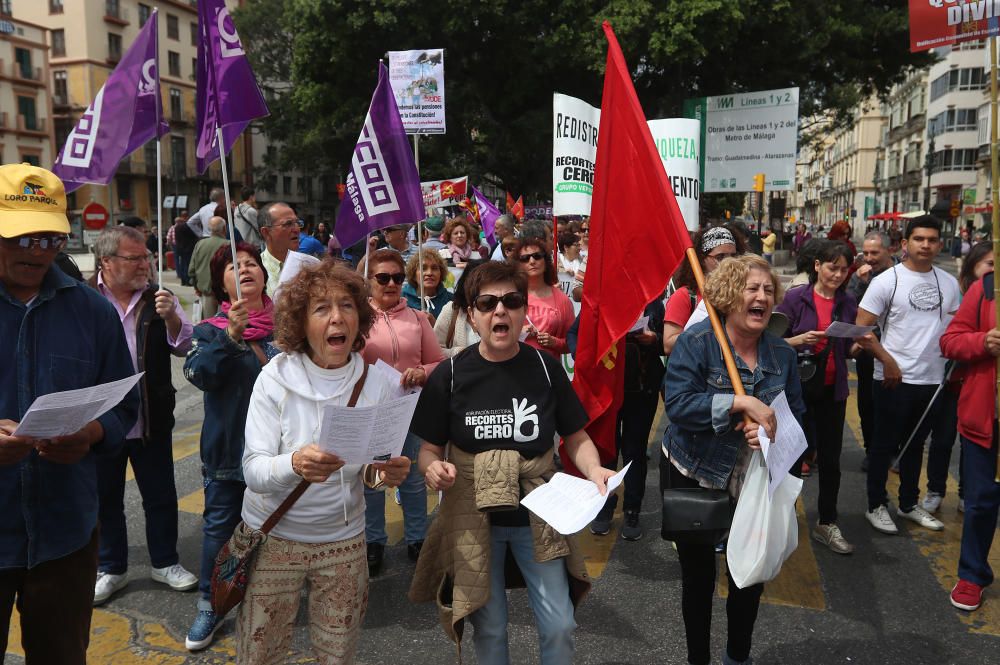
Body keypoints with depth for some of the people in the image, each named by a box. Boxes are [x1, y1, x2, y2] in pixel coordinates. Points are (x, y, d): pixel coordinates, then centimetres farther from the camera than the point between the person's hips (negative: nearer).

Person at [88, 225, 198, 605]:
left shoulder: (159, 299, -1)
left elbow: (185, 347, -6)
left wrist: (171, 318, -23)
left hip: (152, 420, 1)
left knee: (161, 496, 12)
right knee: (105, 499, 15)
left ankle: (165, 563, 31)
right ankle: (112, 569, 34)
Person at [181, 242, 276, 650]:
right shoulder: (212, 329, -3)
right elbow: (198, 374, -20)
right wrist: (230, 335, -31)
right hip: (227, 447, -1)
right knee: (220, 527, 10)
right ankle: (210, 607, 27)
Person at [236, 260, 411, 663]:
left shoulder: (375, 385, -9)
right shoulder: (276, 377, -15)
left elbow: (370, 472, -2)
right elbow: (253, 471, -19)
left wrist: (384, 474, -25)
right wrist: (294, 464, -40)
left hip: (344, 539, 2)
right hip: (272, 537, -1)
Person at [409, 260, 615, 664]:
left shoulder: (545, 368, -6)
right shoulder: (449, 375, -8)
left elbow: (576, 437, 2)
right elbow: (430, 449, -2)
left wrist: (594, 470, -18)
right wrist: (433, 469, -24)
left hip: (537, 517, 1)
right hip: (473, 519, 0)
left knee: (559, 626, 5)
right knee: (489, 628, 13)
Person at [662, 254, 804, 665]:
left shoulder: (782, 353, -1)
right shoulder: (696, 341, -16)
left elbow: (796, 415, 3)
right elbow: (677, 404, -26)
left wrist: (774, 431, -19)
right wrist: (741, 403, -32)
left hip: (754, 481, 4)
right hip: (694, 476, -4)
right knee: (698, 577, 11)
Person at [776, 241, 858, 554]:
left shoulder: (848, 302, 4)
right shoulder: (795, 297, -8)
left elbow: (848, 350, 10)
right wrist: (801, 340, -25)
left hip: (832, 389, 3)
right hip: (797, 386, -3)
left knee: (830, 458, 9)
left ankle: (827, 524, 22)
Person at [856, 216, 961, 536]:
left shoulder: (949, 283, 7)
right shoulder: (887, 281, -9)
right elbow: (861, 329, -10)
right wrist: (887, 361, -15)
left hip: (933, 380, 5)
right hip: (894, 380, -5)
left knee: (915, 444, 18)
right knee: (885, 445, 6)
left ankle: (909, 503, 33)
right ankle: (876, 506, 20)